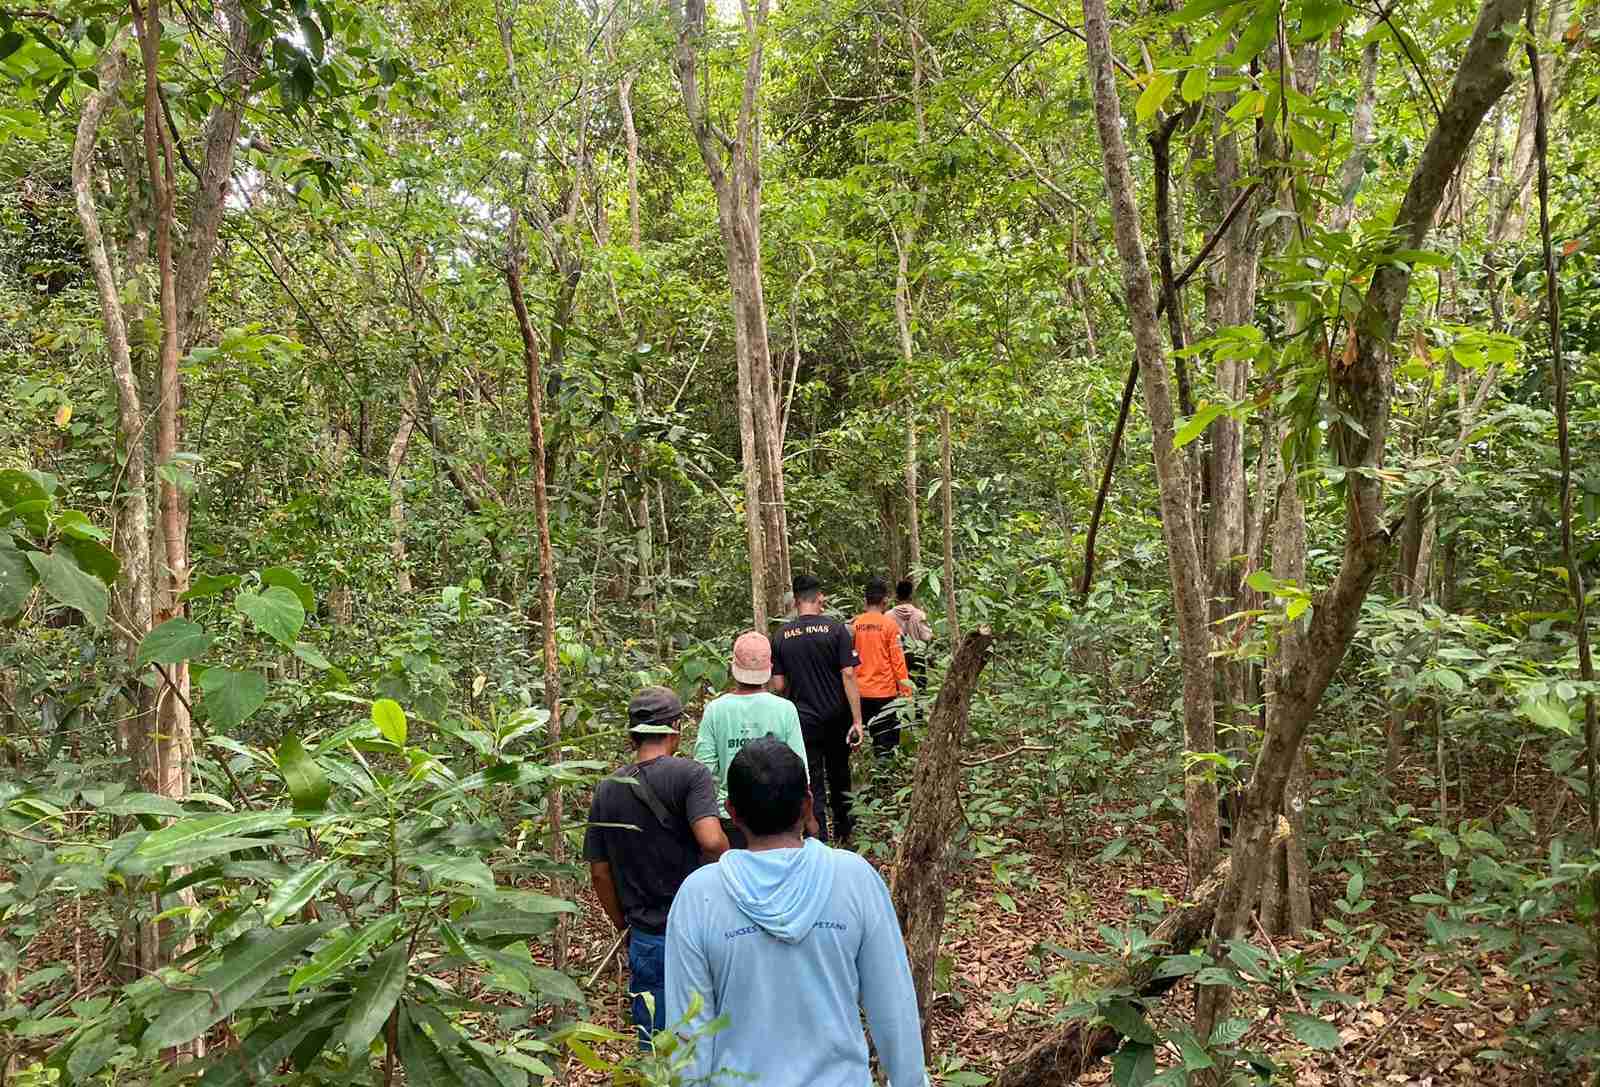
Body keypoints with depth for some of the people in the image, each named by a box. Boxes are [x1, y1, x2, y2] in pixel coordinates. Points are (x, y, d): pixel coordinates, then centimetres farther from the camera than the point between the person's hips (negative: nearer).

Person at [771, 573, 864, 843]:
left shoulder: (781, 636, -4)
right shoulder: (835, 629, -9)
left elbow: (778, 685, -3)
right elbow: (848, 675, -13)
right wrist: (857, 720, -11)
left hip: (803, 719, -1)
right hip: (837, 717, 1)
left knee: (813, 784, 5)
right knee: (839, 775, 21)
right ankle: (844, 832, 38)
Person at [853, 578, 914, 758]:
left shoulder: (855, 624, 1)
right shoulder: (889, 624, -10)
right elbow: (897, 658, -11)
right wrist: (905, 687, -3)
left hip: (861, 690, 4)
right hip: (884, 690, -4)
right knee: (886, 738, 5)